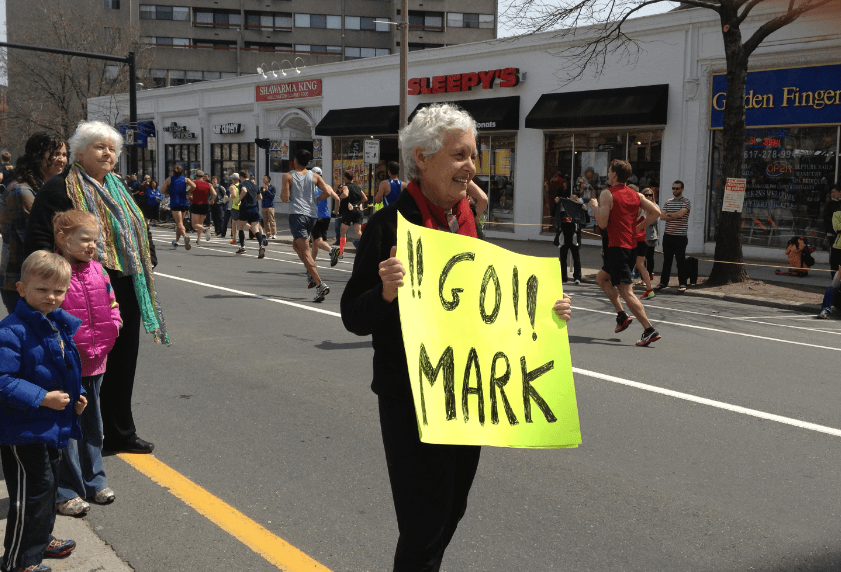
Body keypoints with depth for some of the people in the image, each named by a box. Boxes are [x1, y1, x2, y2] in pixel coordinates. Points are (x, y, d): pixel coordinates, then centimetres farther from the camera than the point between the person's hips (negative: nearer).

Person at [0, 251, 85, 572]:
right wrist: (42, 398, -28)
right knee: (33, 492, -3)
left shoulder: (62, 325, 5)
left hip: (53, 425, 9)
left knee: (49, 483, 23)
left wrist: (76, 396, 6)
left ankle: (41, 539, 43)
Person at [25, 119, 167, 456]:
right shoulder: (60, 189, -7)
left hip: (125, 291, 8)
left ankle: (120, 434, 27)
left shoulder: (118, 190, 17)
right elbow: (38, 238, -14)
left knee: (123, 364, 14)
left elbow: (141, 231, 24)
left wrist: (147, 265, 16)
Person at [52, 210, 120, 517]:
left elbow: (111, 305, 15)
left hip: (95, 362, 7)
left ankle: (94, 481, 32)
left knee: (92, 422, 18)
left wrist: (112, 329, 1)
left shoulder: (97, 270, 6)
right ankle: (67, 492, 14)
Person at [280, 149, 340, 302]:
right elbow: (327, 192, 0)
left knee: (305, 251, -8)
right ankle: (311, 272, 11)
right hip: (312, 215, 5)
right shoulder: (314, 176, 9)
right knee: (296, 244, 28)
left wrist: (282, 190, 15)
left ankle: (320, 285, -20)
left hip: (297, 215, -5)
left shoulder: (288, 176, -1)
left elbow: (285, 198, -7)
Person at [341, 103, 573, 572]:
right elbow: (355, 319, -14)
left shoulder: (467, 221, 7)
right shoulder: (392, 224, -14)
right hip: (412, 402, -7)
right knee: (424, 525, 0)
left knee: (452, 509, 19)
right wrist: (386, 292, -34)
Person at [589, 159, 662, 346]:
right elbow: (656, 212, 3)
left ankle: (650, 331, -13)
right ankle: (622, 315, 17)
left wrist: (595, 207, 3)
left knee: (626, 292, -8)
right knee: (601, 278, 24)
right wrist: (638, 227, 12)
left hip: (617, 247, -8)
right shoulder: (636, 194, 10)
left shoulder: (607, 194, -9)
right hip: (632, 246, 8)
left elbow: (602, 223, -14)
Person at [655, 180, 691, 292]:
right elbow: (662, 216, 3)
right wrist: (675, 216, -10)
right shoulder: (668, 202, 14)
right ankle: (663, 282, 16)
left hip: (680, 236, -5)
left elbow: (680, 214, -18)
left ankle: (682, 283, 4)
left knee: (681, 260, -2)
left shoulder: (685, 202, -1)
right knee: (666, 260, 10)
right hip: (668, 235, 5)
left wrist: (669, 214, -3)